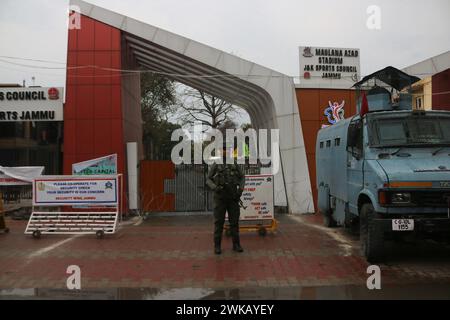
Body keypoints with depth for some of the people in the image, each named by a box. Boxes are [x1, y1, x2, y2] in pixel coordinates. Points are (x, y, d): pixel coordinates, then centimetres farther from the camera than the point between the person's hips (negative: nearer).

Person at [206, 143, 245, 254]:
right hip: (220, 197, -2)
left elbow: (242, 177, 13)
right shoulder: (215, 165, 0)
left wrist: (241, 189, -6)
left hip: (232, 197, 2)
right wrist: (215, 188, -20)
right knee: (219, 222, -1)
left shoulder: (235, 164, 7)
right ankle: (217, 246, 6)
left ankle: (236, 244, 11)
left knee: (234, 221, 2)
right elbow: (208, 180, 1)